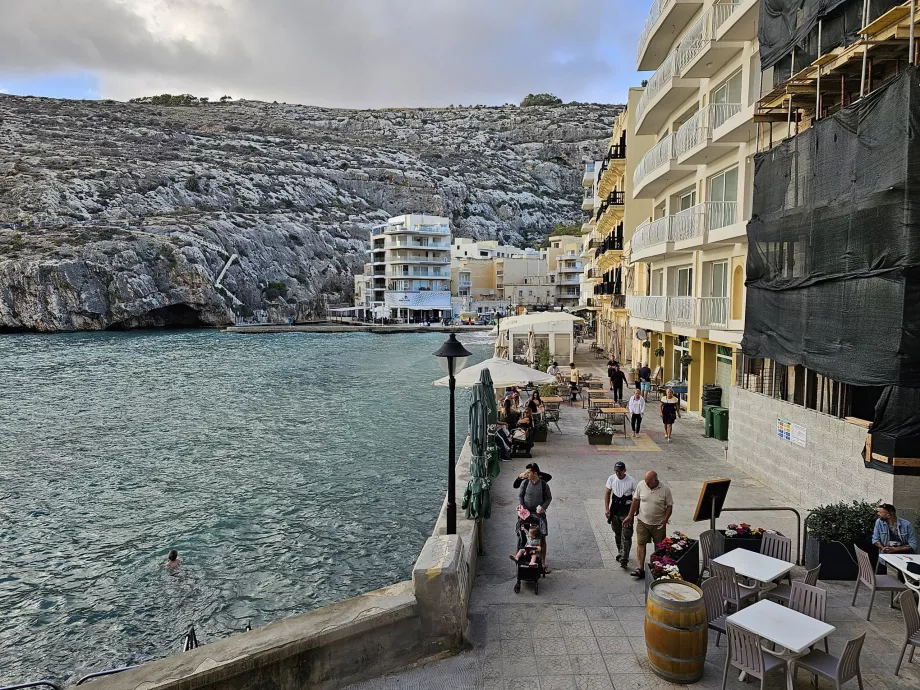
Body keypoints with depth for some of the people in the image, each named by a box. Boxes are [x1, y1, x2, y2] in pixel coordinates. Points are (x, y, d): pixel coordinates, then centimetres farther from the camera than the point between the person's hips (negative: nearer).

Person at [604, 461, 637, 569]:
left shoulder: (631, 481, -15)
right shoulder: (612, 479, -4)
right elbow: (607, 493, 5)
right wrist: (607, 509, 1)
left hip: (626, 510, -4)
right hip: (615, 509, 4)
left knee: (626, 536, -7)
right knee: (617, 534, 17)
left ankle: (624, 559, -6)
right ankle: (620, 553, 35)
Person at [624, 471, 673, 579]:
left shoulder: (665, 490, -13)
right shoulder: (641, 485, -8)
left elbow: (669, 506, -4)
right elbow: (636, 500, 3)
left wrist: (665, 519, -18)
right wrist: (630, 516, 4)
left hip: (658, 524, -1)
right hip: (642, 521, 1)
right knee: (640, 544, -2)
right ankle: (641, 569, 3)